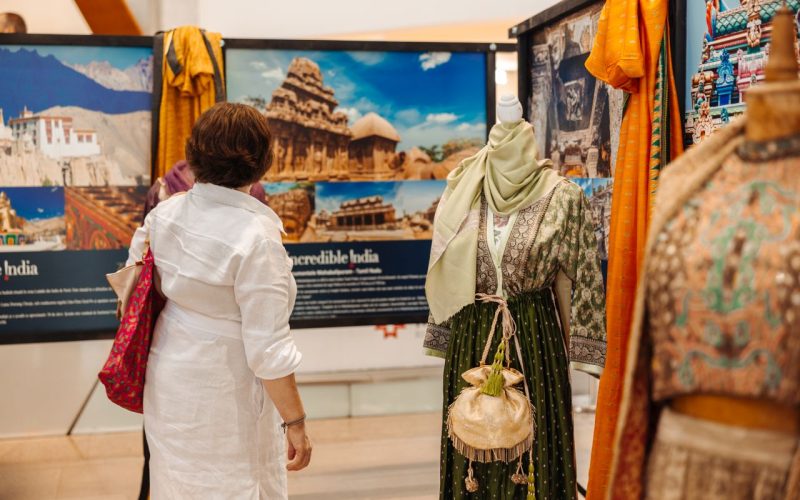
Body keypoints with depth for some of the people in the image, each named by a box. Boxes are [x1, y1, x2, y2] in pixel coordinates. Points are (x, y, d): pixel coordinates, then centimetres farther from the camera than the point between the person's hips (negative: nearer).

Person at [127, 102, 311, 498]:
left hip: (166, 382, 6)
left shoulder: (164, 213, -6)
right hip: (220, 396, -6)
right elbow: (269, 347, -22)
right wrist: (295, 422, -13)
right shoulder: (255, 236, -24)